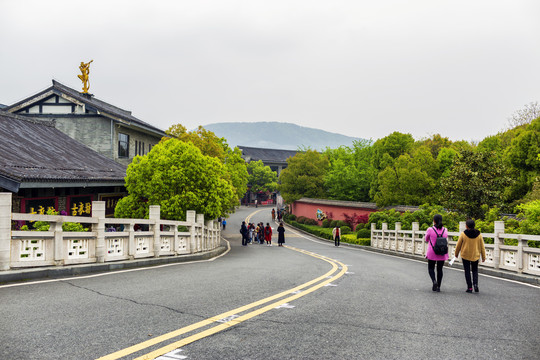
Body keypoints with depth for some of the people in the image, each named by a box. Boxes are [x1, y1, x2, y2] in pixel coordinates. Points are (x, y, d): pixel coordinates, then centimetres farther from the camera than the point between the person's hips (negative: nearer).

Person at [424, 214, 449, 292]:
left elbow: (426, 240, 5)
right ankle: (438, 286, 12)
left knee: (431, 268, 12)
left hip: (432, 253, -3)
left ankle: (434, 281, -12)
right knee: (440, 269, 13)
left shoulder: (430, 230, -11)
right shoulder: (445, 230, -1)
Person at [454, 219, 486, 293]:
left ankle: (469, 287, 7)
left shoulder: (463, 234, -11)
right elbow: (482, 246, 0)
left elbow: (458, 245, -3)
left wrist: (456, 253, 14)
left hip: (465, 256, -2)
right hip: (475, 256, 2)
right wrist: (483, 257, 9)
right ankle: (475, 284, -4)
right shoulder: (478, 234, -5)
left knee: (467, 271, 8)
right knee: (475, 270, 17)